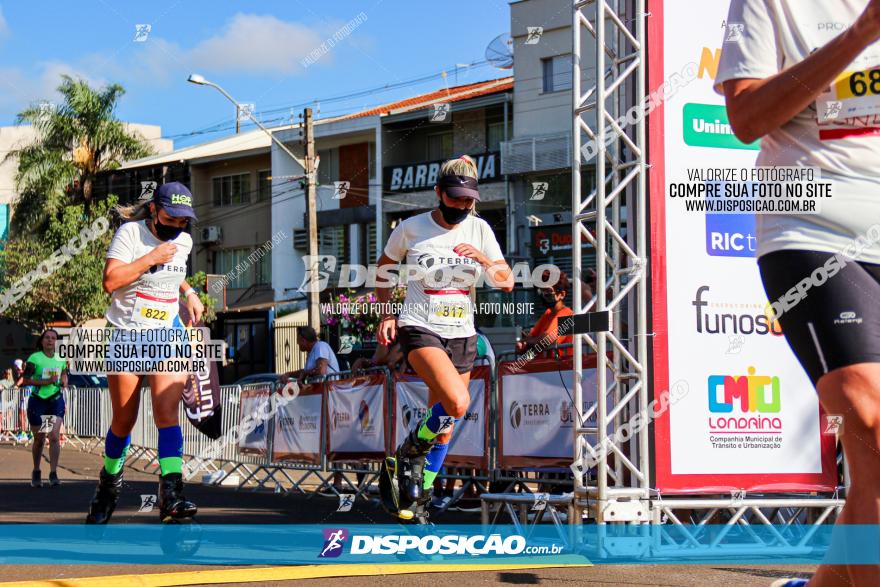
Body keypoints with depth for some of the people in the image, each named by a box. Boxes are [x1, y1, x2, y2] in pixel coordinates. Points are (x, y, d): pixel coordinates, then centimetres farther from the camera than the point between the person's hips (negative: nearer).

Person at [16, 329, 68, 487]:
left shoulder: (61, 359, 6)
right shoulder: (34, 358, -7)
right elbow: (25, 379, -13)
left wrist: (64, 381, 1)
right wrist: (45, 382, -21)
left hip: (56, 401, 2)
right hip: (37, 401, -2)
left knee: (54, 436, -13)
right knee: (39, 440, 6)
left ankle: (53, 474, -13)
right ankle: (36, 473, 25)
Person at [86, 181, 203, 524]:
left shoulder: (184, 240, 9)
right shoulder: (131, 233, -9)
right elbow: (110, 281, -20)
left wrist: (189, 293, 15)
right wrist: (150, 259, -22)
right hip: (127, 335, -3)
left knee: (167, 412, -16)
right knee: (124, 421, 6)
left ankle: (170, 494, -26)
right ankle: (109, 483, 30)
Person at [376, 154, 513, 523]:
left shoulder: (479, 230, 2)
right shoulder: (411, 229, -4)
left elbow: (506, 283, -2)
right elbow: (384, 269, 12)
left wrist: (482, 258, -20)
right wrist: (387, 314, 4)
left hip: (461, 336, 4)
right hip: (419, 330, -4)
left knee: (444, 426, 8)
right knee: (457, 402, -28)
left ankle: (418, 500, 24)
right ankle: (412, 450, -2)